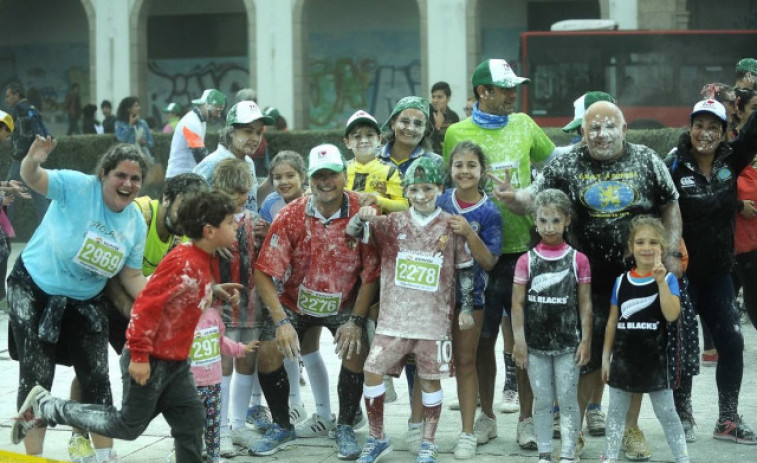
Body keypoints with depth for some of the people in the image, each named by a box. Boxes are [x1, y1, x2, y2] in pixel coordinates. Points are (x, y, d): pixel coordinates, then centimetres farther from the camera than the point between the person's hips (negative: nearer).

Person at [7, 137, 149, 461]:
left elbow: (132, 277, 3)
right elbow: (33, 179, -33)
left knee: (96, 378, 8)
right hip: (34, 292, -5)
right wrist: (33, 161, -57)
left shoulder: (136, 223, -4)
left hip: (86, 302, 5)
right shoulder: (77, 188, -20)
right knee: (37, 377, -5)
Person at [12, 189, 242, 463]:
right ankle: (46, 407, 13)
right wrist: (140, 356, -24)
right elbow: (147, 305, -25)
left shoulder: (201, 261, 5)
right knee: (128, 426, 5)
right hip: (150, 362, -9)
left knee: (191, 422, 8)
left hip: (176, 362, 9)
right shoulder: (182, 262, -24)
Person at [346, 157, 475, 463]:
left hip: (434, 319, -2)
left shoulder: (451, 226, -1)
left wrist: (466, 308, 4)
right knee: (372, 371, -2)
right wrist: (362, 216, -22)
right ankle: (376, 438, 14)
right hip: (394, 317, 2)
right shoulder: (393, 223, 3)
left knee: (430, 378, 4)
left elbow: (466, 269, 6)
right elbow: (353, 232, -1)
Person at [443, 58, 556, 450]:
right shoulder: (457, 133, -1)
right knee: (483, 337, 6)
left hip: (523, 245, 1)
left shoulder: (524, 125, 6)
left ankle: (526, 419, 11)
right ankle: (486, 415, 20)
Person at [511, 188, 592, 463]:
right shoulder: (527, 261, 0)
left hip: (568, 343, -1)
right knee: (542, 401, 9)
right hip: (536, 343, 1)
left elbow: (585, 304, 0)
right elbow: (518, 303, 0)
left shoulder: (578, 260, -1)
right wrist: (519, 340, -5)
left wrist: (585, 340, -4)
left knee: (567, 400, 3)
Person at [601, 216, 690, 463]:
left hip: (654, 357, -3)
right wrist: (606, 356, 9)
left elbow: (671, 315, -20)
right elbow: (612, 321, 9)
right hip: (623, 356, 3)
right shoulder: (621, 281, 3)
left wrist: (661, 281, -25)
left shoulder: (668, 279, -6)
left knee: (666, 412, 2)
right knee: (616, 410, 10)